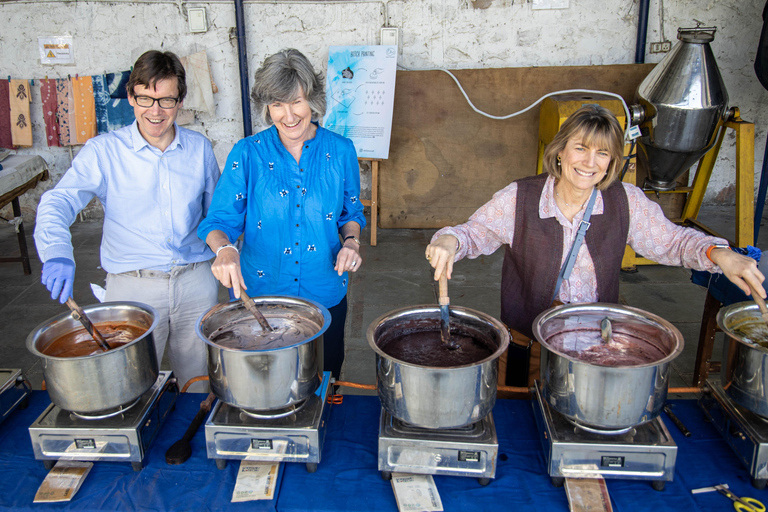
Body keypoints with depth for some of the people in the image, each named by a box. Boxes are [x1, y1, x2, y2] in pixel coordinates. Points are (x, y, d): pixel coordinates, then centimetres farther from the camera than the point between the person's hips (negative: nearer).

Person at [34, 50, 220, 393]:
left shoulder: (200, 148, 5)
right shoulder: (103, 151, -4)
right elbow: (58, 202, -14)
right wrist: (57, 252, -33)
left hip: (196, 283, 2)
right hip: (132, 288, -2)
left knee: (201, 390, 14)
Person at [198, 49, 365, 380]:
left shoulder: (340, 151, -2)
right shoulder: (247, 154, -6)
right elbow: (220, 220, -6)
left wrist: (351, 241, -10)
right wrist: (224, 249, -28)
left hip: (325, 294, 1)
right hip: (259, 293, -1)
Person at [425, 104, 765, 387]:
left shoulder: (627, 201, -5)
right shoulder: (519, 199, -12)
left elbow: (672, 240, 5)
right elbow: (474, 232, -4)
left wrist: (718, 254, -14)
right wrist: (450, 241, -27)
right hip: (527, 340, -1)